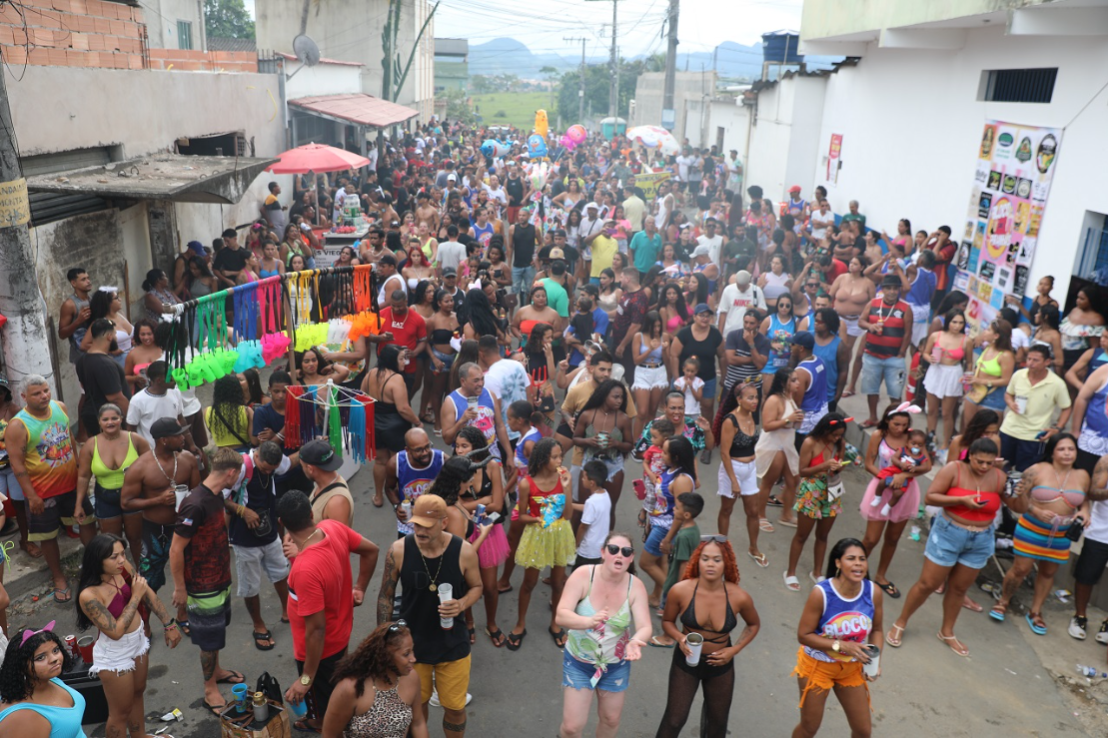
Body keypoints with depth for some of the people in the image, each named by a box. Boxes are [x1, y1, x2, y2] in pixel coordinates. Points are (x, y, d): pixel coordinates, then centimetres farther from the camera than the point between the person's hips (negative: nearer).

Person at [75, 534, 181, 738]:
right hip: (115, 655, -7)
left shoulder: (122, 567, -16)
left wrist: (169, 624, 1)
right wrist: (135, 596, -29)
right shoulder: (89, 596, -34)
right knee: (121, 712, 13)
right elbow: (116, 632, -29)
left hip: (138, 642, 7)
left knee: (138, 693, 29)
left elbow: (148, 594, -2)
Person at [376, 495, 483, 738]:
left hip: (453, 644, 0)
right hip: (412, 643, 1)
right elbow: (385, 596, -5)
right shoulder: (399, 550, -18)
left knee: (455, 707, 14)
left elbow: (476, 587, -1)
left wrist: (462, 604, -23)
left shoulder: (464, 551, -19)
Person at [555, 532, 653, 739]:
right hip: (579, 662, -2)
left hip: (616, 665, 2)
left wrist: (636, 641, -46)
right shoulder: (583, 575, -22)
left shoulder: (636, 586, -16)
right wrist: (589, 621, -49)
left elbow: (645, 627, -22)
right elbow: (561, 615, -30)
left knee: (611, 720, 19)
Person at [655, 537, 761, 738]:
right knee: (674, 720, 4)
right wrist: (680, 638, -24)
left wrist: (734, 650, -10)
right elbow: (667, 621, -4)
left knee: (718, 722, 21)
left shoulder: (739, 597, -20)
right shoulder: (680, 591, -23)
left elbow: (754, 624, 2)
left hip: (720, 664, 2)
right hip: (686, 661, -1)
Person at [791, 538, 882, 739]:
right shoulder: (821, 593, -29)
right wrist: (842, 646, -30)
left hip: (852, 668, 4)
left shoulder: (873, 592, -17)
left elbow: (876, 630, -1)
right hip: (818, 665, -4)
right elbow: (803, 635, -24)